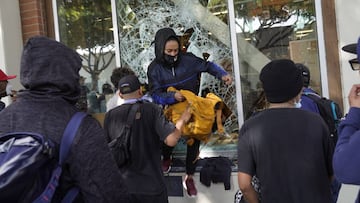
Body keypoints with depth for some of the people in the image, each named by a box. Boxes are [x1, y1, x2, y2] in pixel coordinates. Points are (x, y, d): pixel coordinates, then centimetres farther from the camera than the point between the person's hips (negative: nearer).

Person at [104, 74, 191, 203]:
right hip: (151, 184, -2)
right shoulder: (152, 110, -11)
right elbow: (171, 140, -19)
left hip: (121, 185, 3)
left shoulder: (110, 116, -3)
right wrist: (182, 120, -3)